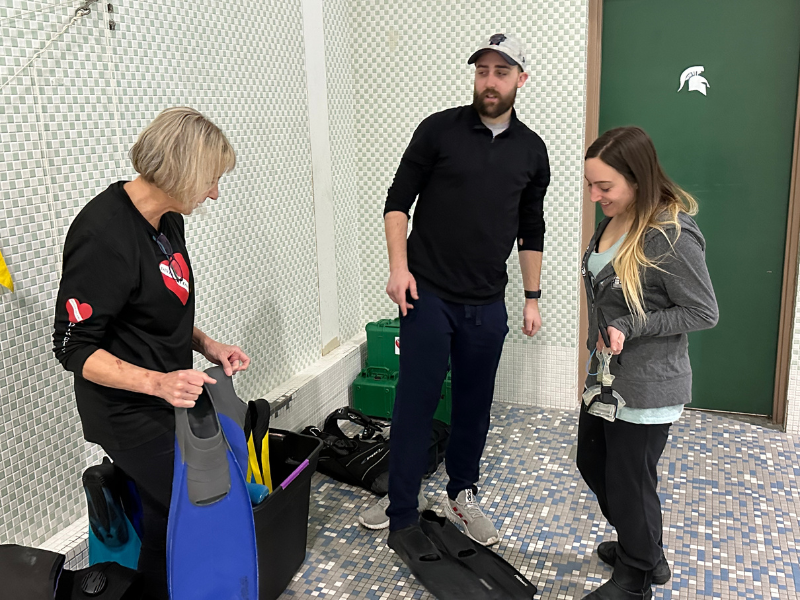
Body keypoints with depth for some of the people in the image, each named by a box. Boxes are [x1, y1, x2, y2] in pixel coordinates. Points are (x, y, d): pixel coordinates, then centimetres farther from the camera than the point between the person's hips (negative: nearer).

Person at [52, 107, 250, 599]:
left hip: (168, 400, 8)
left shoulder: (168, 219, 3)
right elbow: (74, 347, -21)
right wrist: (155, 382, -32)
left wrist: (206, 345, 0)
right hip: (131, 415, -8)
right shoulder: (104, 236, -25)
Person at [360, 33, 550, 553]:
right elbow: (399, 200, 0)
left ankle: (463, 495, 31)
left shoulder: (532, 150, 7)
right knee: (415, 403, 0)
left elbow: (531, 231, 14)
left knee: (475, 405, 12)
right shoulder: (439, 129, -2)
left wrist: (533, 298, 13)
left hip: (487, 304, 3)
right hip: (428, 294, -3)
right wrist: (399, 265, -11)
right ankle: (403, 510, 14)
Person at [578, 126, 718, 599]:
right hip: (607, 378, 9)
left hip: (646, 389, -9)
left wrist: (630, 328, -23)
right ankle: (645, 551, 45)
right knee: (593, 464, 23)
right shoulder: (614, 222, 1)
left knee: (629, 485, 8)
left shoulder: (672, 236, -24)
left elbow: (704, 313, -19)